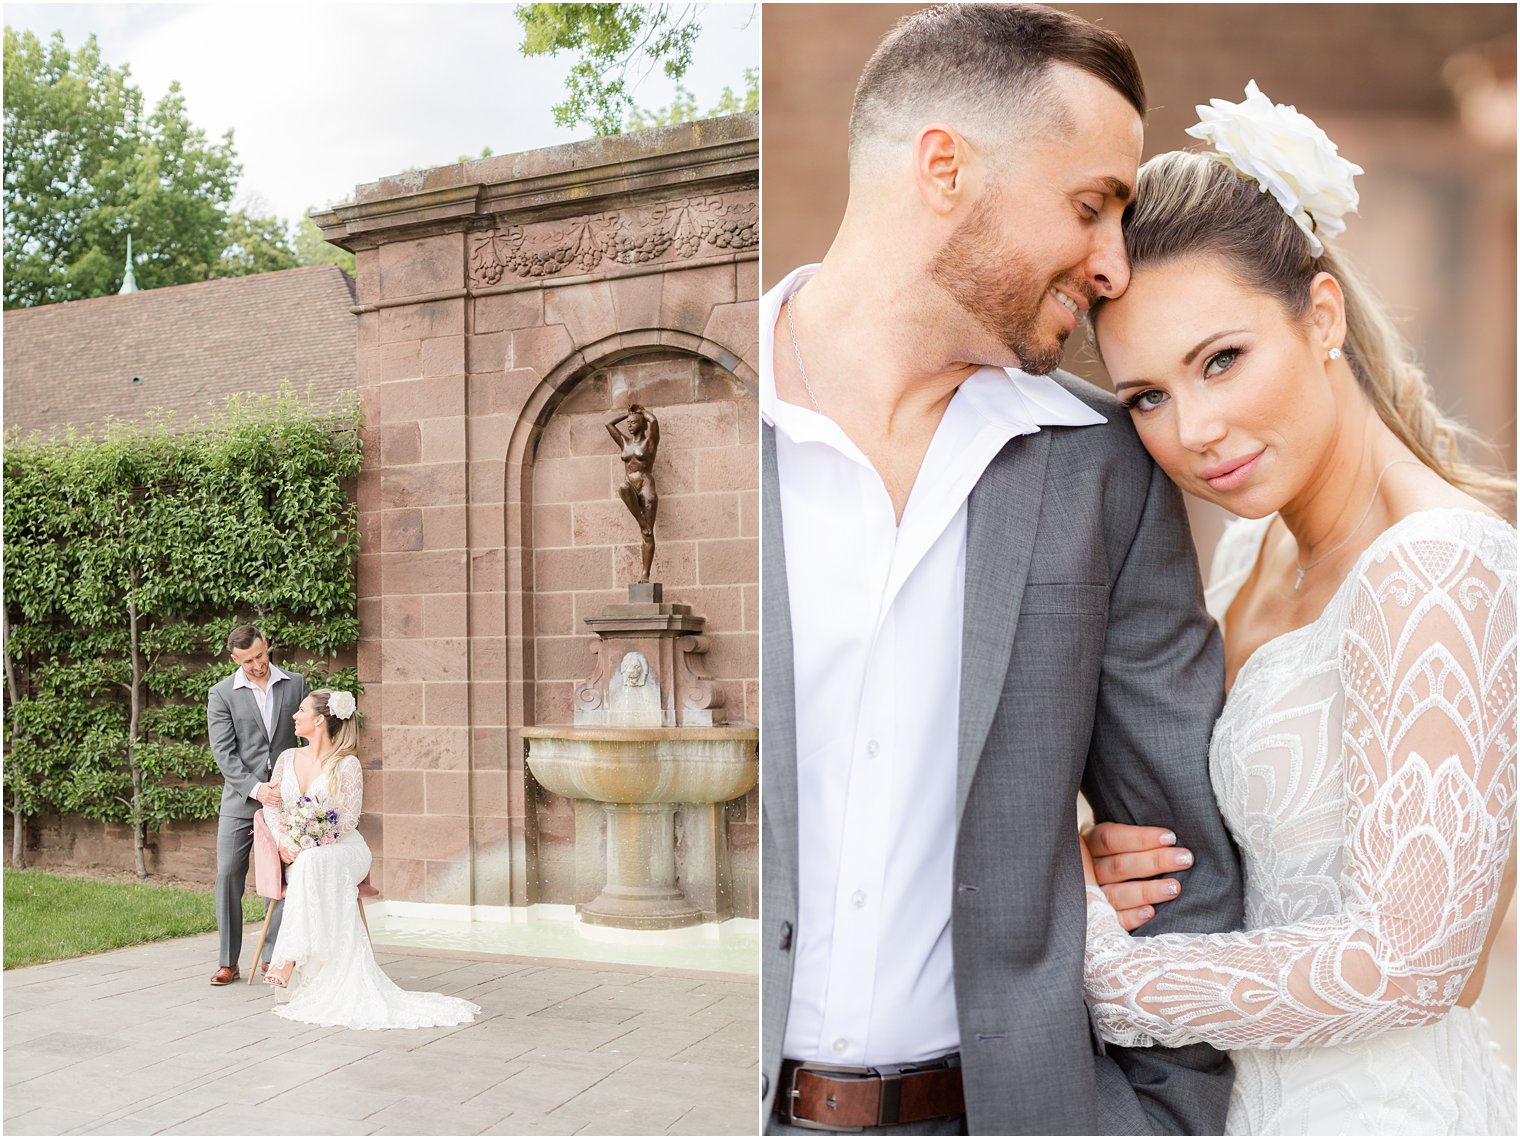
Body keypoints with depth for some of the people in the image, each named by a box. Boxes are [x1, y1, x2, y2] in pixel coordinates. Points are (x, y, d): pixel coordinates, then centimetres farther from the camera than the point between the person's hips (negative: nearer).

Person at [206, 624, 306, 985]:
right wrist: (255, 787, -17)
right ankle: (228, 962, 9)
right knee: (228, 877, -1)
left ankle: (273, 957, 14)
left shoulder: (295, 684, 4)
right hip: (240, 800, -1)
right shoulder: (221, 694, -1)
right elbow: (223, 752, -7)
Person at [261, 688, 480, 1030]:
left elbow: (349, 818, -9)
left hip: (342, 849, -3)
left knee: (313, 864, -38)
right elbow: (272, 806, 10)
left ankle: (291, 958, -40)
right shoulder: (287, 758, 14)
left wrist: (308, 846, -19)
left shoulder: (346, 765, -3)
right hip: (300, 857, 4)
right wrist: (283, 840, -9)